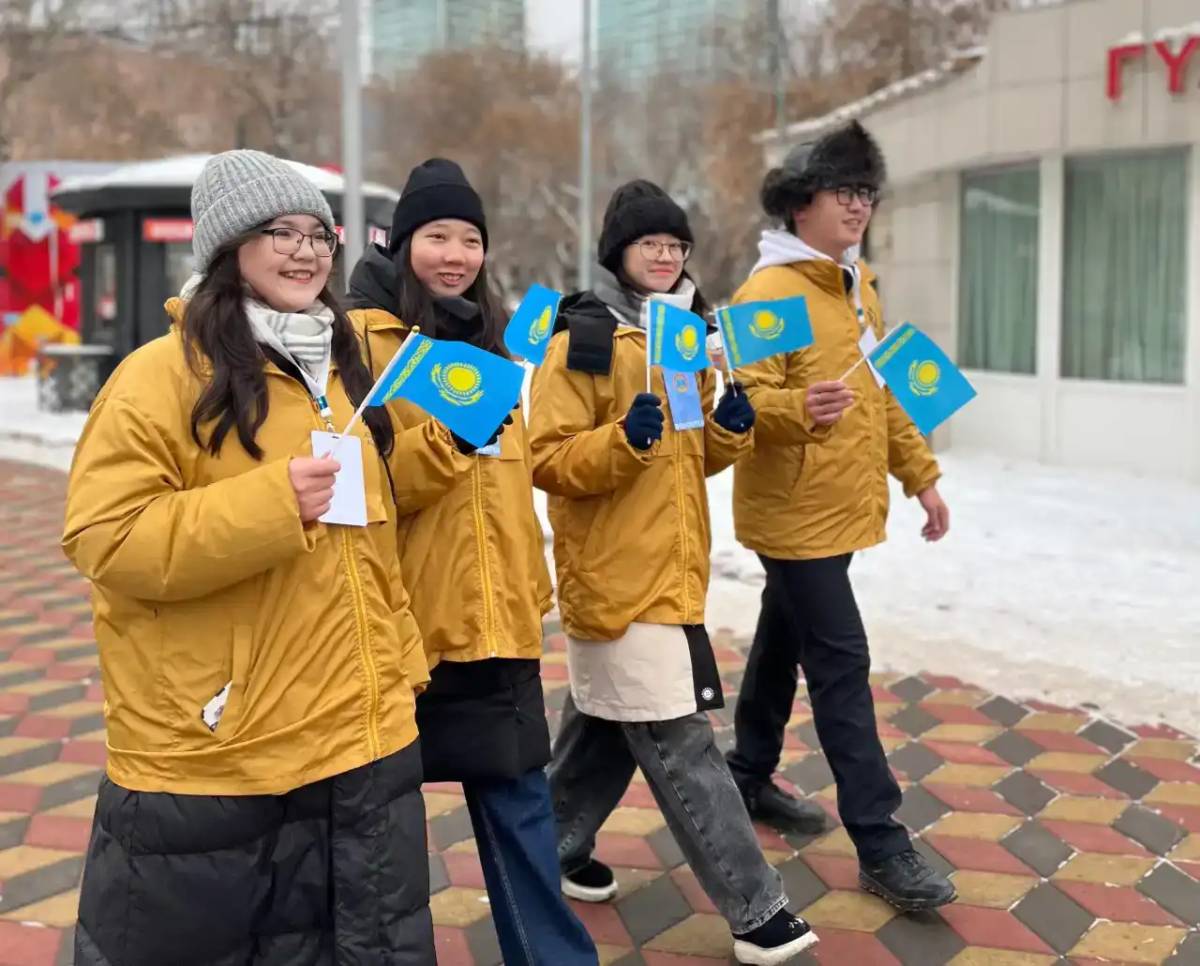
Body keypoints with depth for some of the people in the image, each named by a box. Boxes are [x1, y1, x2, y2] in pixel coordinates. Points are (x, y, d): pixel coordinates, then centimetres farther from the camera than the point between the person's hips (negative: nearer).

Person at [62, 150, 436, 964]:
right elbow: (105, 538, -18)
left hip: (362, 742, 7)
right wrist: (271, 502, -25)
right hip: (207, 755, -6)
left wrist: (397, 660, 17)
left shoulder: (345, 371, 13)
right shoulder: (162, 375, -11)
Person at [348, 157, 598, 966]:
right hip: (407, 613, -5)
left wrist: (532, 581, 20)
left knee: (517, 793, 10)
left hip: (494, 611, 6)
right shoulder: (365, 339, -7)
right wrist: (446, 436, -27)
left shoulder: (484, 337, 15)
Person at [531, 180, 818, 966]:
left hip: (672, 569, 8)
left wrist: (731, 428, -2)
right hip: (616, 575, -8)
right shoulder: (583, 341, -10)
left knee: (610, 724, 19)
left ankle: (559, 846, 38)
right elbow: (548, 460, -14)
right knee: (680, 747, -5)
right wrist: (622, 440, -30)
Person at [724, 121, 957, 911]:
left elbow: (882, 394, 18)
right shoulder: (771, 291, -16)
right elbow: (742, 400, -23)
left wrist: (920, 475, 16)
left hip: (841, 508, 9)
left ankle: (751, 776, 36)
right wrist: (799, 408, -43)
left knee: (785, 642, 19)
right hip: (796, 513, -9)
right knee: (842, 666, -7)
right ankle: (880, 843, -1)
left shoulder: (858, 284, 12)